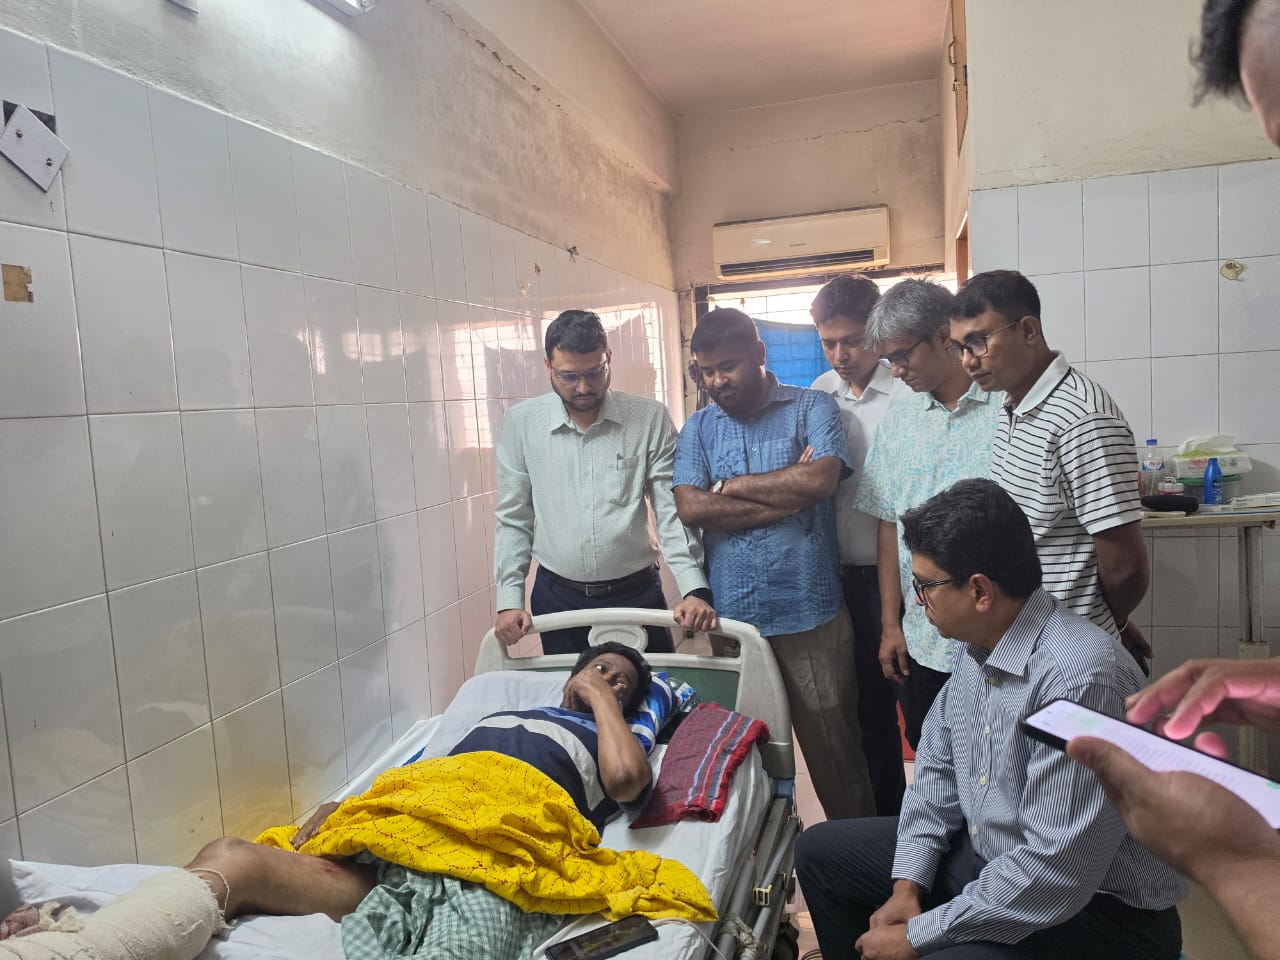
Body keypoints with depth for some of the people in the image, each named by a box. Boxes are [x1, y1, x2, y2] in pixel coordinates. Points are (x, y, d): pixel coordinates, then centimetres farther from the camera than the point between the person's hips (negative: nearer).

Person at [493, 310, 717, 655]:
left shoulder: (651, 419, -5)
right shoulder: (520, 423, -3)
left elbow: (673, 511, -5)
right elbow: (513, 519, 3)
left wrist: (694, 589, -15)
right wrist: (510, 600, -3)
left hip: (638, 594, 0)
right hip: (557, 598, 1)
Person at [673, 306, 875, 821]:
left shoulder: (812, 407, 2)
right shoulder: (698, 427, 10)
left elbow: (820, 480, -16)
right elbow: (690, 507, -6)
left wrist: (730, 485, -5)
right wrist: (786, 493, -9)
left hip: (810, 615, -3)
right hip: (731, 617, 3)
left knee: (833, 748, 7)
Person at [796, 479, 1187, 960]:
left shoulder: (1080, 679, -30)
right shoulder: (976, 644, -2)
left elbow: (1057, 874, -30)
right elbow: (936, 766, 9)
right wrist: (908, 887, -1)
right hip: (988, 854, 9)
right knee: (819, 851, 12)